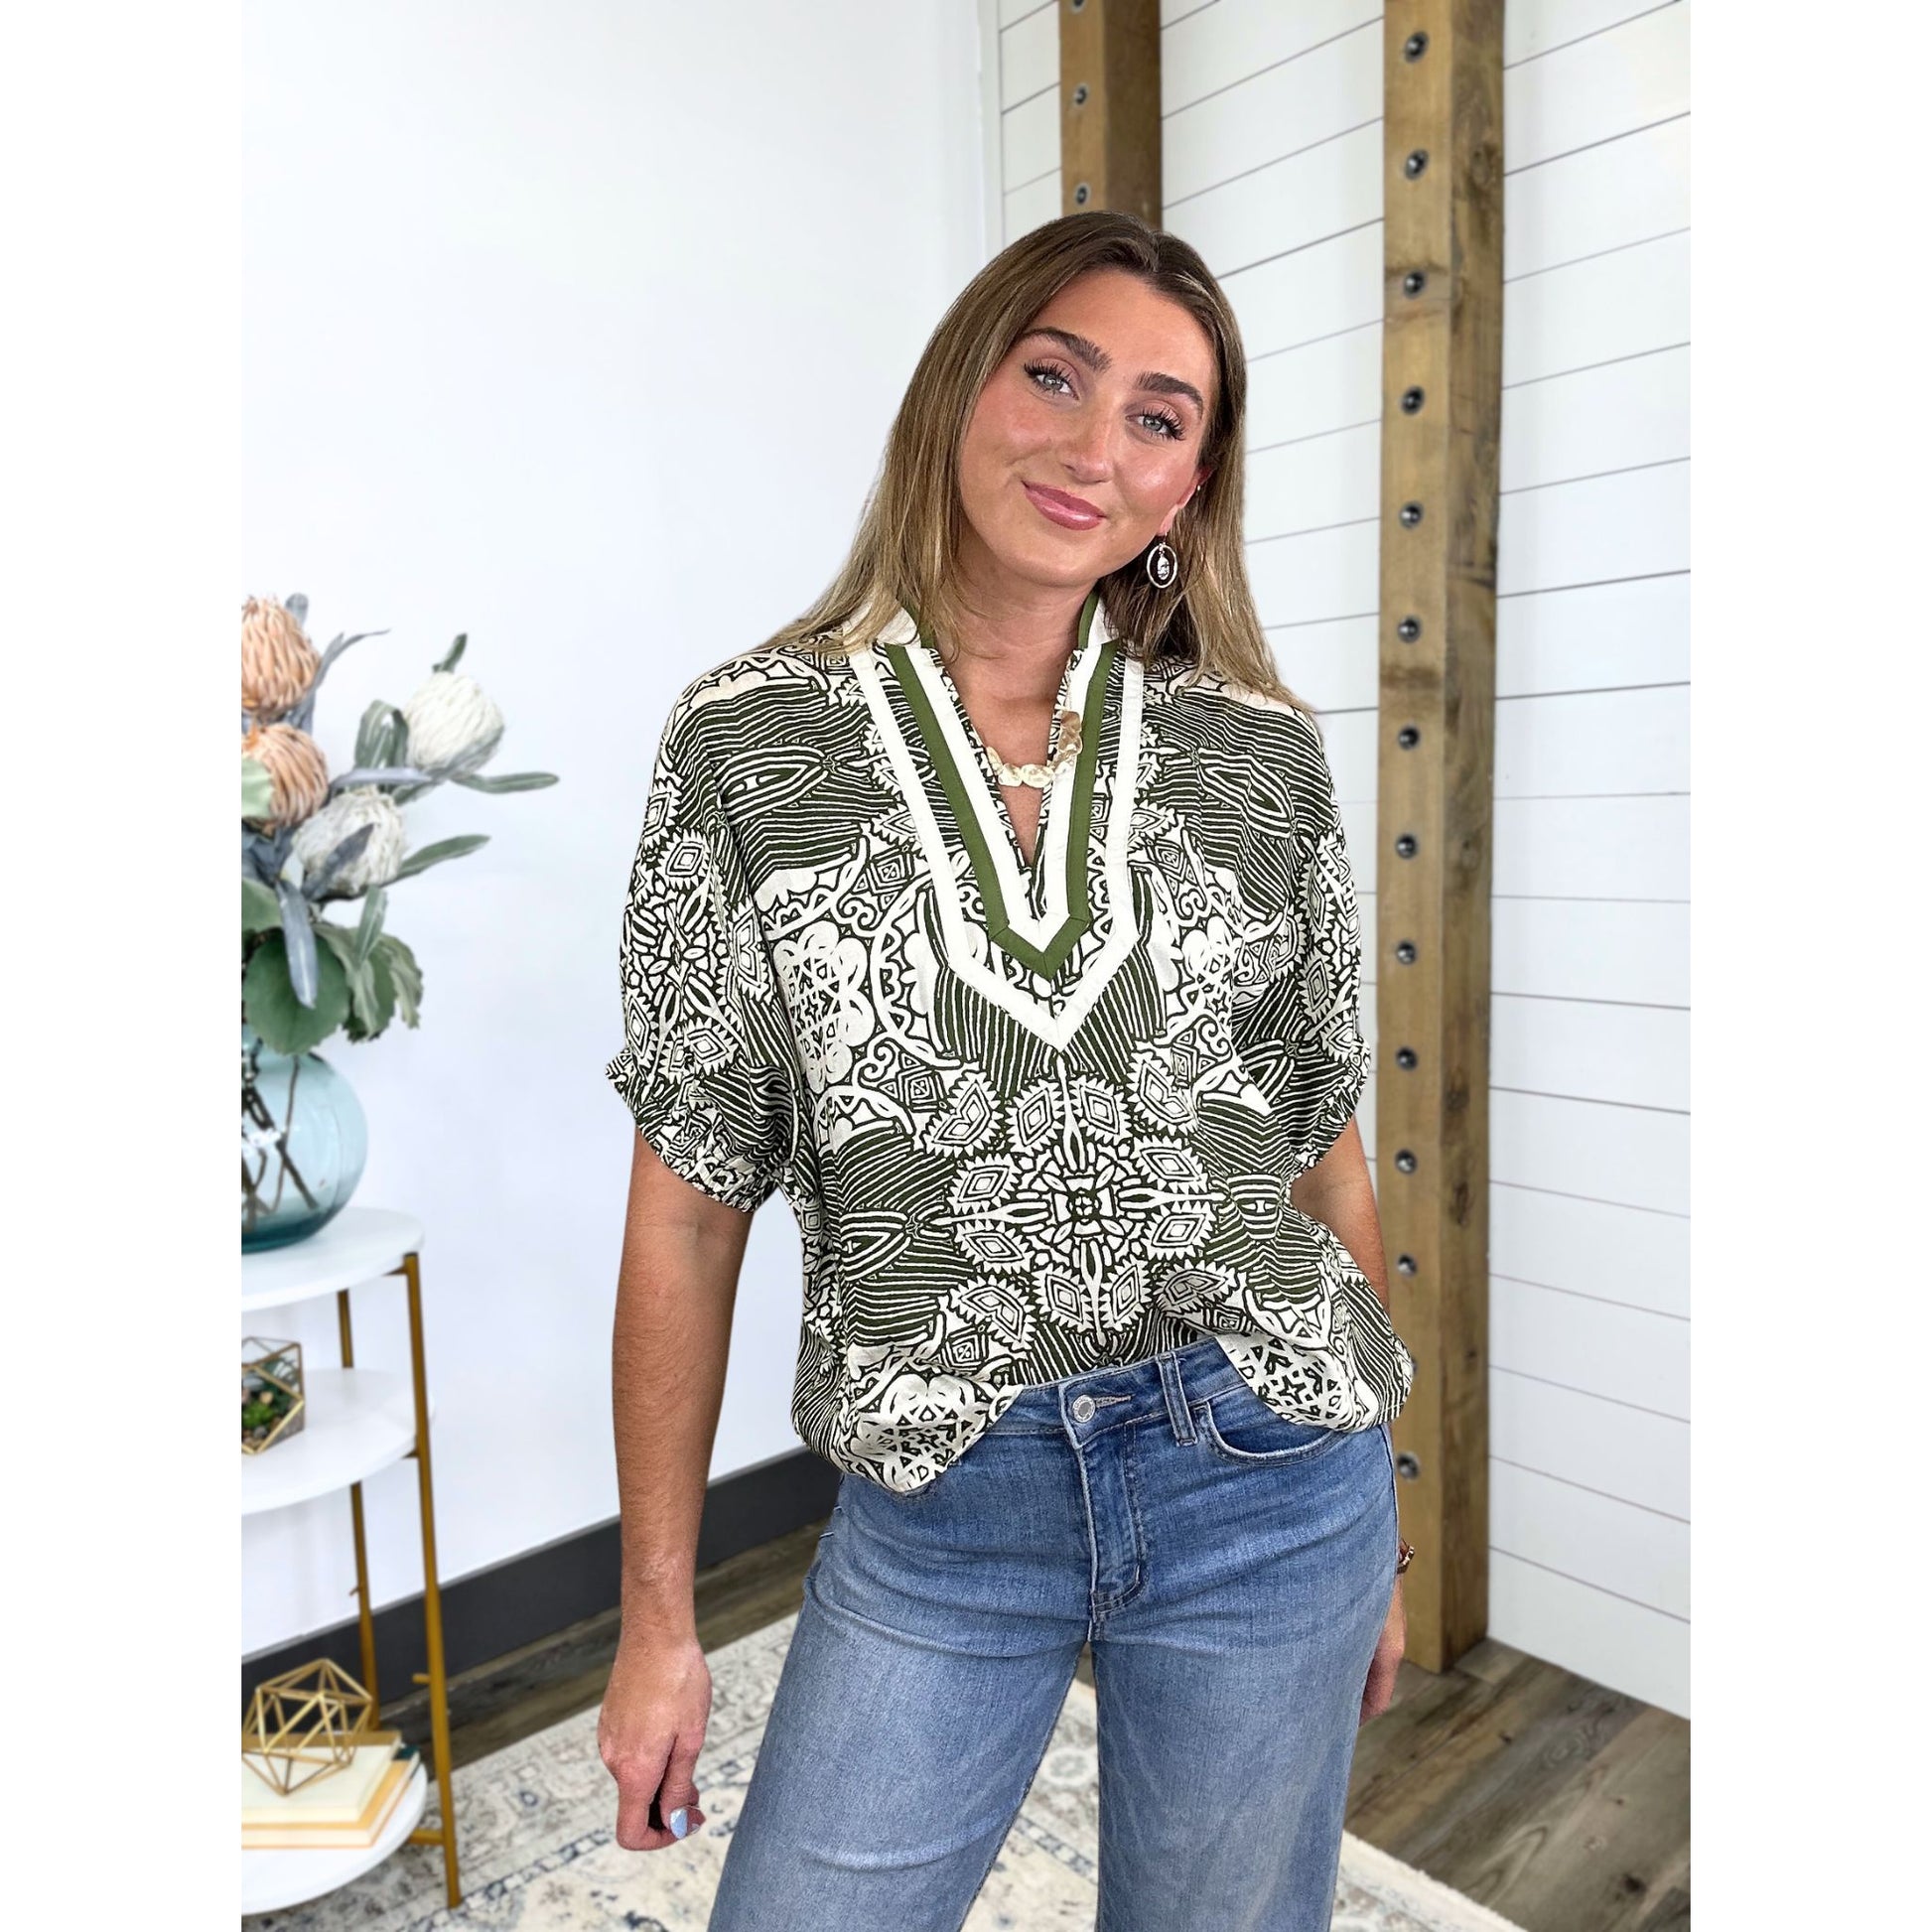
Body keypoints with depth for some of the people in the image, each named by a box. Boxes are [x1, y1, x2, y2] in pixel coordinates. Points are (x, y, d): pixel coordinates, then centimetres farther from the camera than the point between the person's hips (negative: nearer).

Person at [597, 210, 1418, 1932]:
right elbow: (687, 1208, -4)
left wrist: (1378, 1529, 12)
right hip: (940, 1514, -1)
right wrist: (658, 1621, 1)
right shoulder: (752, 740, -6)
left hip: (1269, 1476, 2)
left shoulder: (1263, 754, -2)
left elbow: (1323, 1152, 5)